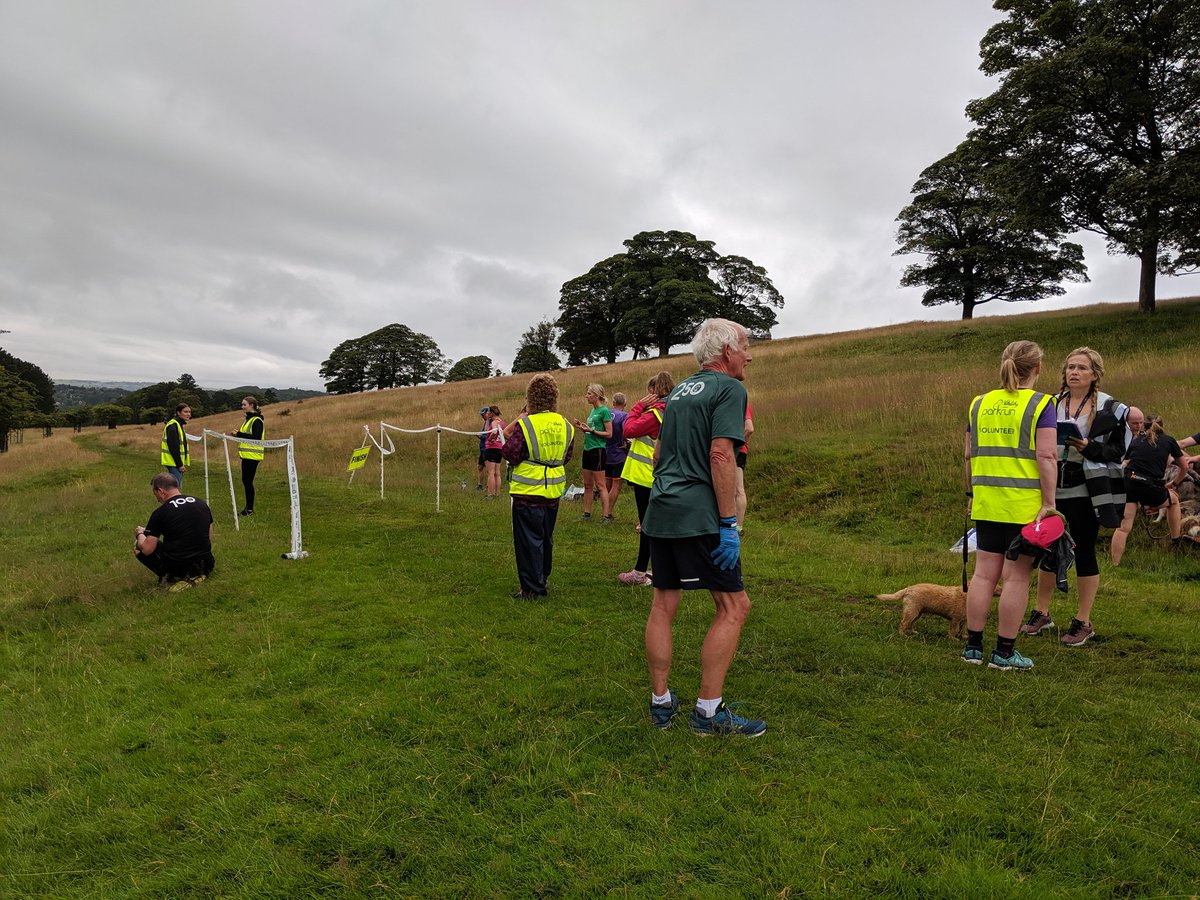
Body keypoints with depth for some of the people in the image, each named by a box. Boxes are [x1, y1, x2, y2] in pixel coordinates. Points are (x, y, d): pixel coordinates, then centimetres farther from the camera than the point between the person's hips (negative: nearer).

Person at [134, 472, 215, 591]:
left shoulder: (160, 513, -8)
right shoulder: (202, 503, 6)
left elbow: (147, 550, -4)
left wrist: (140, 534, 15)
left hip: (176, 568, -5)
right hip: (205, 567, 5)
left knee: (138, 545, 17)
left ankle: (170, 579, 0)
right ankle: (194, 576, 9)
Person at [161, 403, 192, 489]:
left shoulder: (179, 425, 17)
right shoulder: (173, 425, -15)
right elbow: (173, 446, -20)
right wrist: (179, 464, -19)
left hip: (178, 463, 10)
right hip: (174, 463, -10)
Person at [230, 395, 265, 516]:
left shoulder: (257, 420, -13)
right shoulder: (249, 419, 17)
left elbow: (256, 438, -22)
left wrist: (239, 434, -19)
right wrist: (238, 434, 5)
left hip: (252, 455, -10)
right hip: (247, 455, 10)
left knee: (247, 481, -6)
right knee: (246, 481, 12)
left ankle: (250, 509, 1)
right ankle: (248, 508, 18)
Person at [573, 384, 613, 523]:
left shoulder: (604, 411, -11)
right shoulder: (592, 410, 14)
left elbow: (609, 434, -14)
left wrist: (591, 430, -19)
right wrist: (582, 427, 5)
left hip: (597, 449, -9)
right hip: (587, 449, 9)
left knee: (600, 485, -6)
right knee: (587, 484, 12)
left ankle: (607, 516, -2)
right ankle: (587, 514, 20)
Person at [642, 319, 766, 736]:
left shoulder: (678, 391, 21)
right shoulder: (729, 389, -4)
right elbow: (721, 456, -15)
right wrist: (729, 524, -15)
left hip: (660, 512, 9)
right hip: (697, 514, -8)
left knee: (663, 605, 12)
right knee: (733, 606, 1)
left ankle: (661, 703, 21)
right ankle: (709, 711, 3)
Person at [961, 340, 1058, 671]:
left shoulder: (980, 403, 9)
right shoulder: (1040, 404, -6)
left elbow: (969, 454, 13)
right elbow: (1046, 456, -13)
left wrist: (972, 493, 21)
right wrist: (1049, 502, -10)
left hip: (986, 503, 5)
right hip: (1025, 504, -5)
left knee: (983, 573, 10)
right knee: (1017, 576, 3)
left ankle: (973, 647, 16)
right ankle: (1004, 653, 10)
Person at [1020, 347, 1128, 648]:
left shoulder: (1109, 408, -2)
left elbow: (1118, 450, -4)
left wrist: (1089, 448, -20)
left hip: (1086, 491, -3)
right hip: (1052, 488, 3)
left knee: (1084, 552, 3)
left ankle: (1083, 622, 17)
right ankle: (1041, 613, 25)